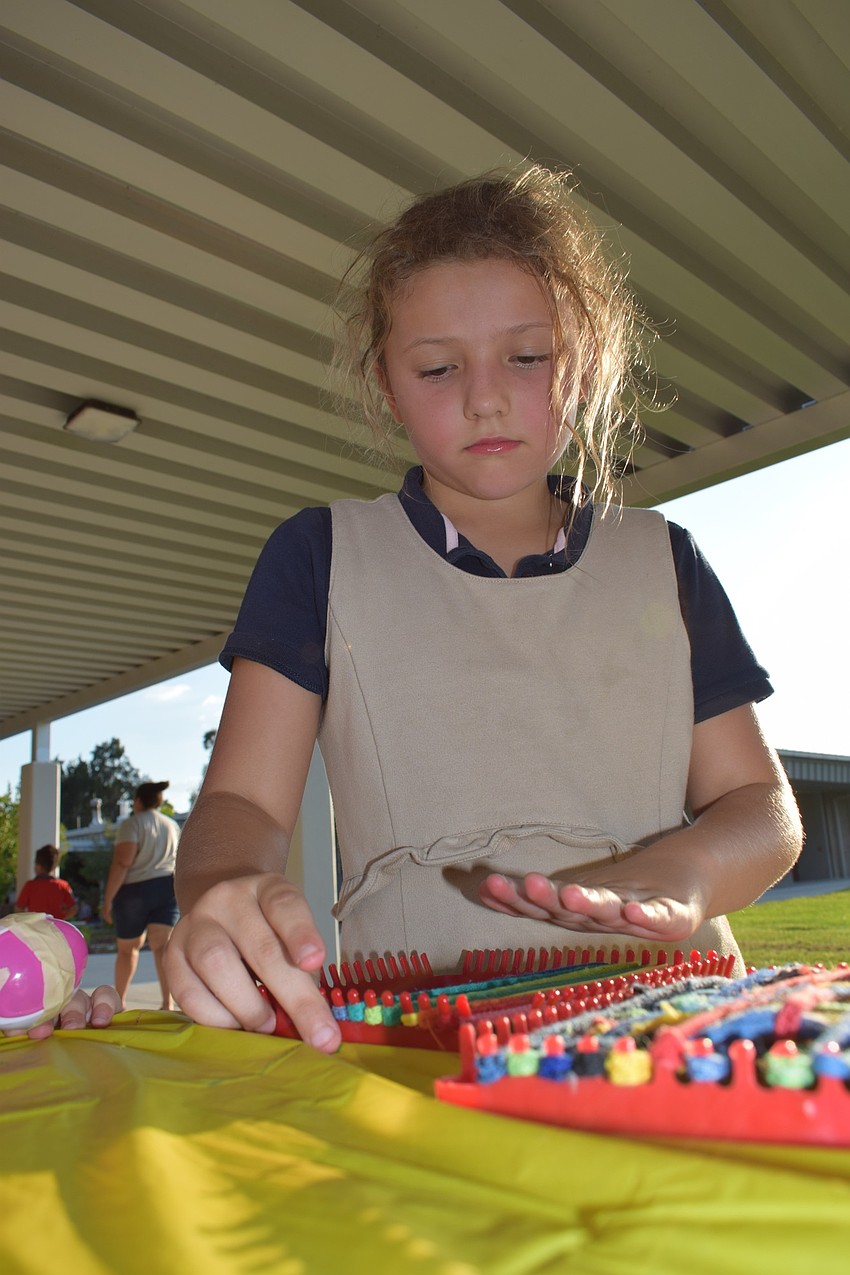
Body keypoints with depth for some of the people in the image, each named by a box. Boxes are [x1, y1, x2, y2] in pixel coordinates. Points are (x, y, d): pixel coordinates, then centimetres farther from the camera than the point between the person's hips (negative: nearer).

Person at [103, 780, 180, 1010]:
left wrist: (107, 900, -12)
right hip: (168, 888, 4)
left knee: (128, 948, 13)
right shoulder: (173, 825, 16)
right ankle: (168, 1002, -17)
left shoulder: (132, 824, -4)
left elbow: (121, 863, -14)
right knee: (162, 946, -4)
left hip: (135, 890, -4)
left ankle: (119, 1000, 27)